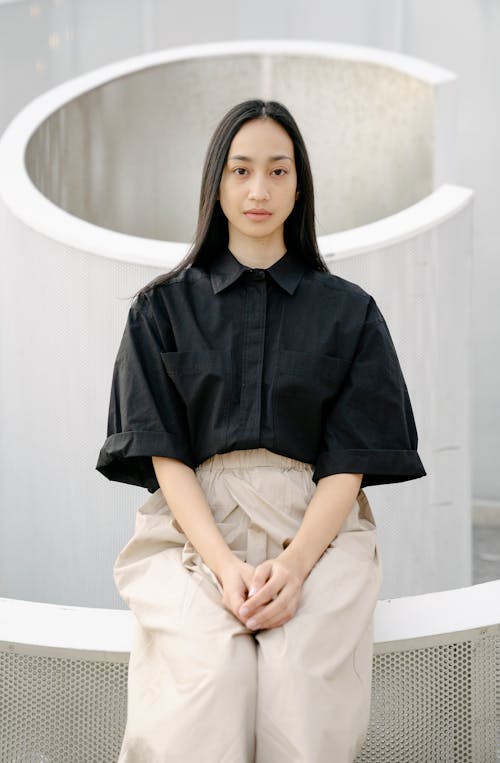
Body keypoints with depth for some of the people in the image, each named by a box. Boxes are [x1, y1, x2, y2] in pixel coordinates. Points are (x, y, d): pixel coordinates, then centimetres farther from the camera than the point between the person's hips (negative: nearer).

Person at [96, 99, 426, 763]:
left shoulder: (349, 312, 11)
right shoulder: (164, 308, 12)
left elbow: (349, 462, 3)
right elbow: (165, 454, 2)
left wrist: (294, 564, -15)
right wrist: (227, 565, -14)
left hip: (316, 526, 0)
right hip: (194, 527, 0)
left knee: (302, 677, -30)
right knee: (206, 673, -30)